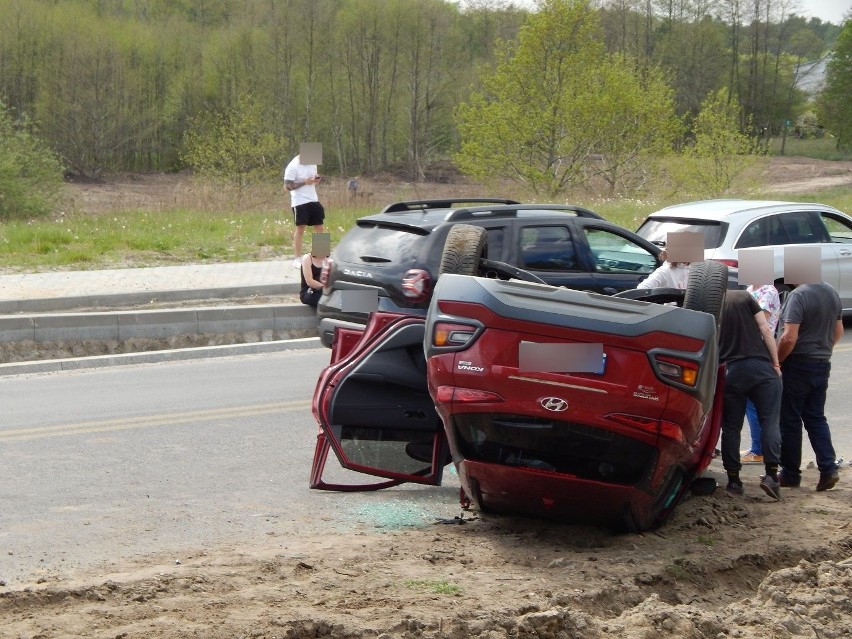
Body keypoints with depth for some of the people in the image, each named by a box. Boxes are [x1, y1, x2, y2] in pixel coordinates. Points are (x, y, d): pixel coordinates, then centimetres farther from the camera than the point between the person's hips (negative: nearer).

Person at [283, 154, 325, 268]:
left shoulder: (312, 164, 8)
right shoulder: (293, 167, -13)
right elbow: (287, 186, -16)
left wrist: (316, 180, -3)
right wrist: (304, 182, -22)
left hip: (313, 200, 7)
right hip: (300, 202, -7)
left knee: (319, 227, 5)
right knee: (300, 228, -3)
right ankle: (298, 259, 4)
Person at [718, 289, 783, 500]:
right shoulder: (744, 297, 6)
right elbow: (765, 330, 0)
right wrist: (776, 363, 4)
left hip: (730, 371, 1)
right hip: (760, 364, -1)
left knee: (731, 427, 9)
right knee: (770, 421, -1)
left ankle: (733, 479, 10)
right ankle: (771, 473, -14)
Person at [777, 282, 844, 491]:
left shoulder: (798, 295, -21)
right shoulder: (832, 293, 5)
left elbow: (789, 337, -24)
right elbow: (838, 331, 15)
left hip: (798, 365, -7)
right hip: (822, 364, 7)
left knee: (790, 421, 4)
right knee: (816, 418, 14)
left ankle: (790, 474, 11)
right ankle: (828, 469, 2)